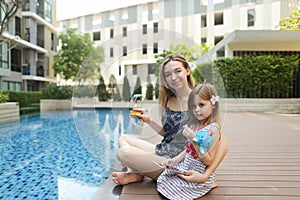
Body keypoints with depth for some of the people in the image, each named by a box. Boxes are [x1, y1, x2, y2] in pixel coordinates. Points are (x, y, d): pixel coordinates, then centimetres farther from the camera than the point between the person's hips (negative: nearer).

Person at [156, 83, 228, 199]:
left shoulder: (213, 129, -21)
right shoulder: (193, 125, 0)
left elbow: (209, 161, -23)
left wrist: (194, 139, -30)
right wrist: (174, 160, -3)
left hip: (199, 174, -7)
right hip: (185, 167, 7)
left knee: (167, 187, -7)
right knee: (161, 180, 5)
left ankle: (208, 185, 8)